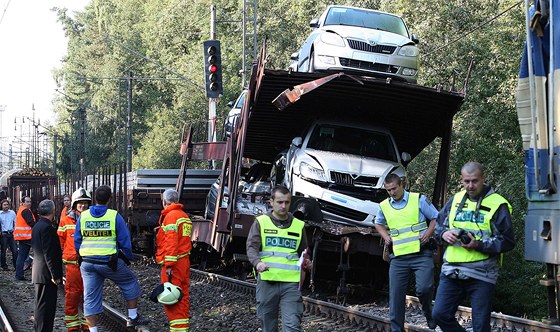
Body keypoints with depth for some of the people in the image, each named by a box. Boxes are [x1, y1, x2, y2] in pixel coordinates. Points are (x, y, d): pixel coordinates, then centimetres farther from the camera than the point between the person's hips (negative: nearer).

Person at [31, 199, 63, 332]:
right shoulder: (47, 228, -18)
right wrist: (55, 275, -19)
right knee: (46, 306, -7)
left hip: (38, 274, 10)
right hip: (47, 274, -10)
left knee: (41, 304, 17)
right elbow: (49, 254, -21)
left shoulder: (37, 226, 13)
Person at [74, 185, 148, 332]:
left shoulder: (83, 216, 3)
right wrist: (128, 259, 10)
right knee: (130, 282, 18)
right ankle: (133, 317, 20)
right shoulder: (115, 216, -7)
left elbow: (77, 241, 9)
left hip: (87, 263, 3)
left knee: (90, 298, 10)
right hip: (109, 262, -3)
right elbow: (125, 241, -5)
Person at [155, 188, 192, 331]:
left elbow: (171, 242, -19)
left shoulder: (171, 216, -12)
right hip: (185, 261, 9)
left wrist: (169, 265, -20)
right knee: (182, 296, 13)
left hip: (173, 263, -9)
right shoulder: (184, 215, 16)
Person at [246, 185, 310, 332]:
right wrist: (257, 262, -26)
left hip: (291, 283, 1)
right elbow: (251, 247, -5)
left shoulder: (299, 225, 14)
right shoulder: (261, 222, 6)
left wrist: (305, 262, 3)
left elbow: (303, 252, 26)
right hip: (267, 281, -1)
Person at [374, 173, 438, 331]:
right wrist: (385, 236, 11)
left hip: (421, 254, -3)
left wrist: (428, 233, -10)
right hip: (398, 257, 4)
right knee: (395, 296, 0)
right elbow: (378, 224, 30)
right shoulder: (384, 206, 10)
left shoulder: (419, 200, -1)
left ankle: (428, 313, 14)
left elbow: (436, 218, 5)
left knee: (424, 288, -18)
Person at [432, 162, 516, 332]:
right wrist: (444, 234, -5)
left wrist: (479, 245, -20)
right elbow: (438, 225, 19)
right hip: (451, 272, 5)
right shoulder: (456, 199, 10)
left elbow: (507, 242, -8)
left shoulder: (497, 204, -5)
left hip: (481, 275, -5)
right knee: (440, 314, 2)